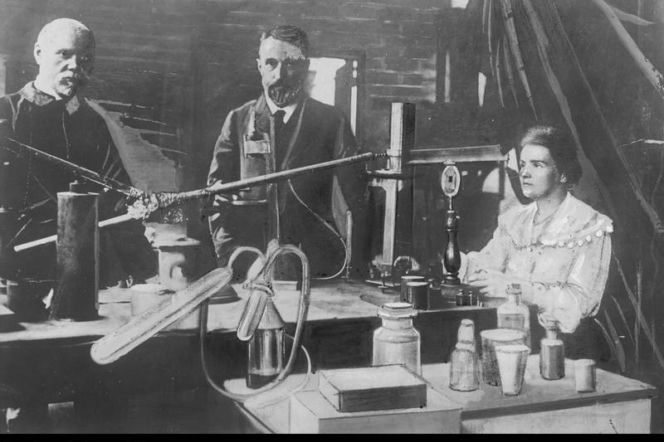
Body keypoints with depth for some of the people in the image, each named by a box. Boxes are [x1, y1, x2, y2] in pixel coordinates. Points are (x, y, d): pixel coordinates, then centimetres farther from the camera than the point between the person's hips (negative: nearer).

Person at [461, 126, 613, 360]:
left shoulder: (591, 227, -6)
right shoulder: (514, 220, 12)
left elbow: (580, 301, -16)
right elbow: (485, 264, 1)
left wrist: (511, 286, -24)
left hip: (565, 341, -5)